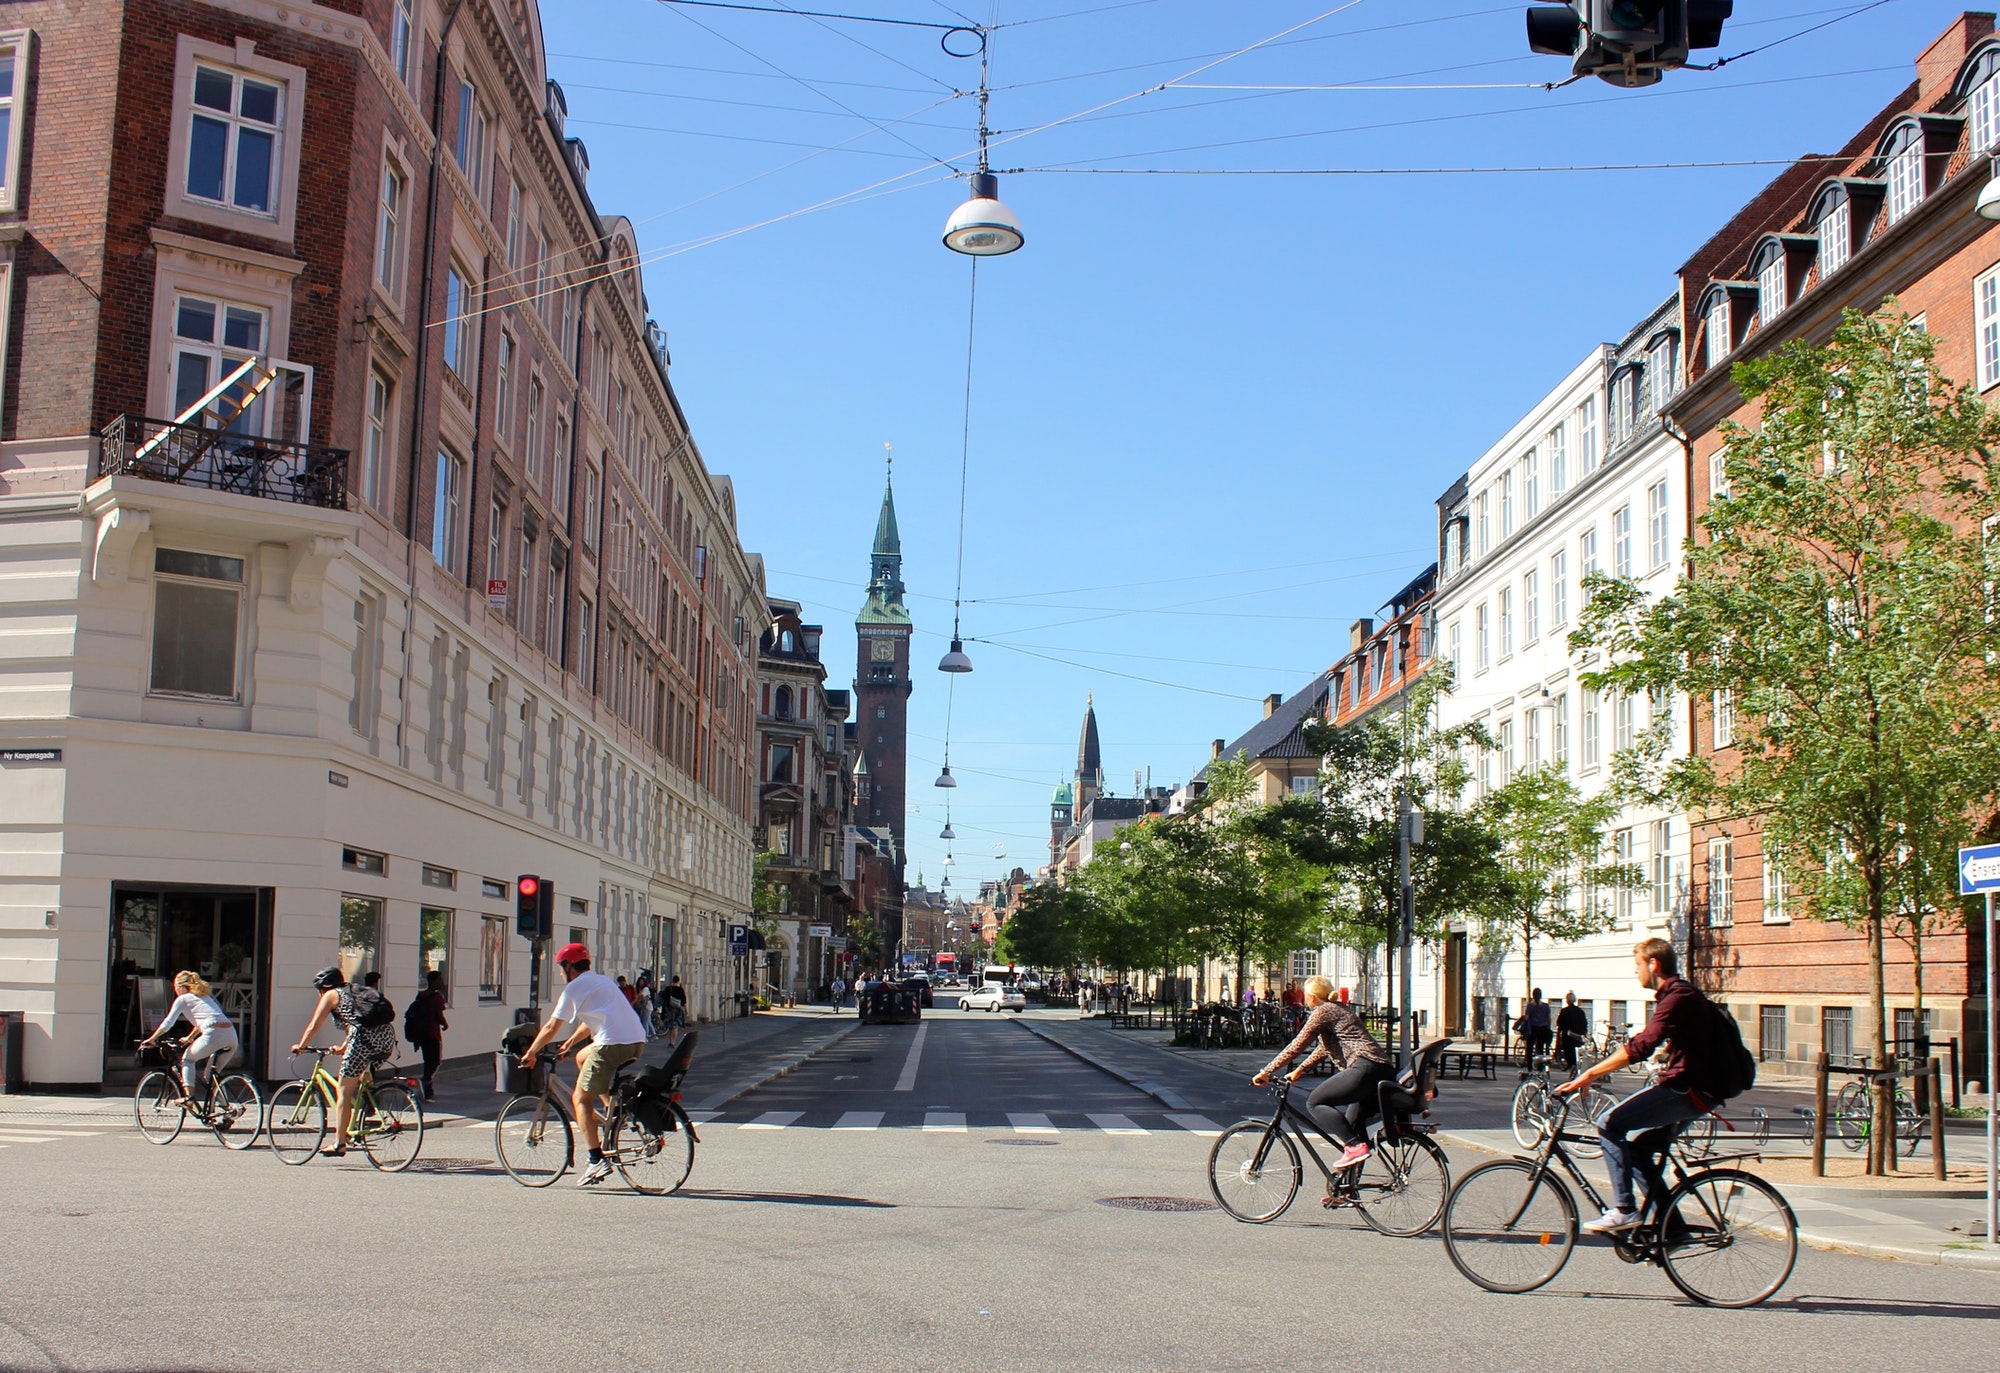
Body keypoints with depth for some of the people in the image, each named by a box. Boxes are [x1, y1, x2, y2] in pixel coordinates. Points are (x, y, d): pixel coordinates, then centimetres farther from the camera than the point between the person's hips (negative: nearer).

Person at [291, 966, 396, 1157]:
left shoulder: (331, 995, 15)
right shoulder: (357, 992, 33)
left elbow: (313, 1027, 13)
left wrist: (300, 1046, 29)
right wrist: (343, 1048, 52)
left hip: (365, 1039, -6)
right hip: (388, 1036, 6)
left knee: (344, 1092, 4)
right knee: (364, 1079, 33)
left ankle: (339, 1144, 4)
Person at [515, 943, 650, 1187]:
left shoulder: (575, 987, 3)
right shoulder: (601, 981, 28)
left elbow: (551, 1027, 4)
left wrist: (530, 1054, 15)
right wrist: (570, 1042, 42)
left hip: (612, 1044, -8)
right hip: (638, 1041, 8)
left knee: (580, 1098, 3)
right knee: (582, 1057, 30)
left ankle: (597, 1161, -7)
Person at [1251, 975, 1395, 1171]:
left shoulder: (1323, 1011, -1)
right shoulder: (1340, 1008, 26)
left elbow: (1297, 1046, -5)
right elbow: (1325, 1047, 34)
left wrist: (1266, 1072, 0)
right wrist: (1299, 1070, 36)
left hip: (1366, 1068, -10)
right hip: (1385, 1070, 10)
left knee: (1315, 1103, -5)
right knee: (1353, 1124, 20)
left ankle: (1355, 1146, -14)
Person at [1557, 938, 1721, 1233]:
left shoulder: (1678, 997, -17)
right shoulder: (1676, 994, 17)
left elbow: (1641, 1046, -28)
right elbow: (1647, 1043, 27)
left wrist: (1589, 1074, -30)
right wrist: (1596, 1070, 24)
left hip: (1687, 1091, -11)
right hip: (1686, 1087, 11)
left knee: (1611, 1124, -16)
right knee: (1635, 1146, 15)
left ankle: (1624, 1210, -14)